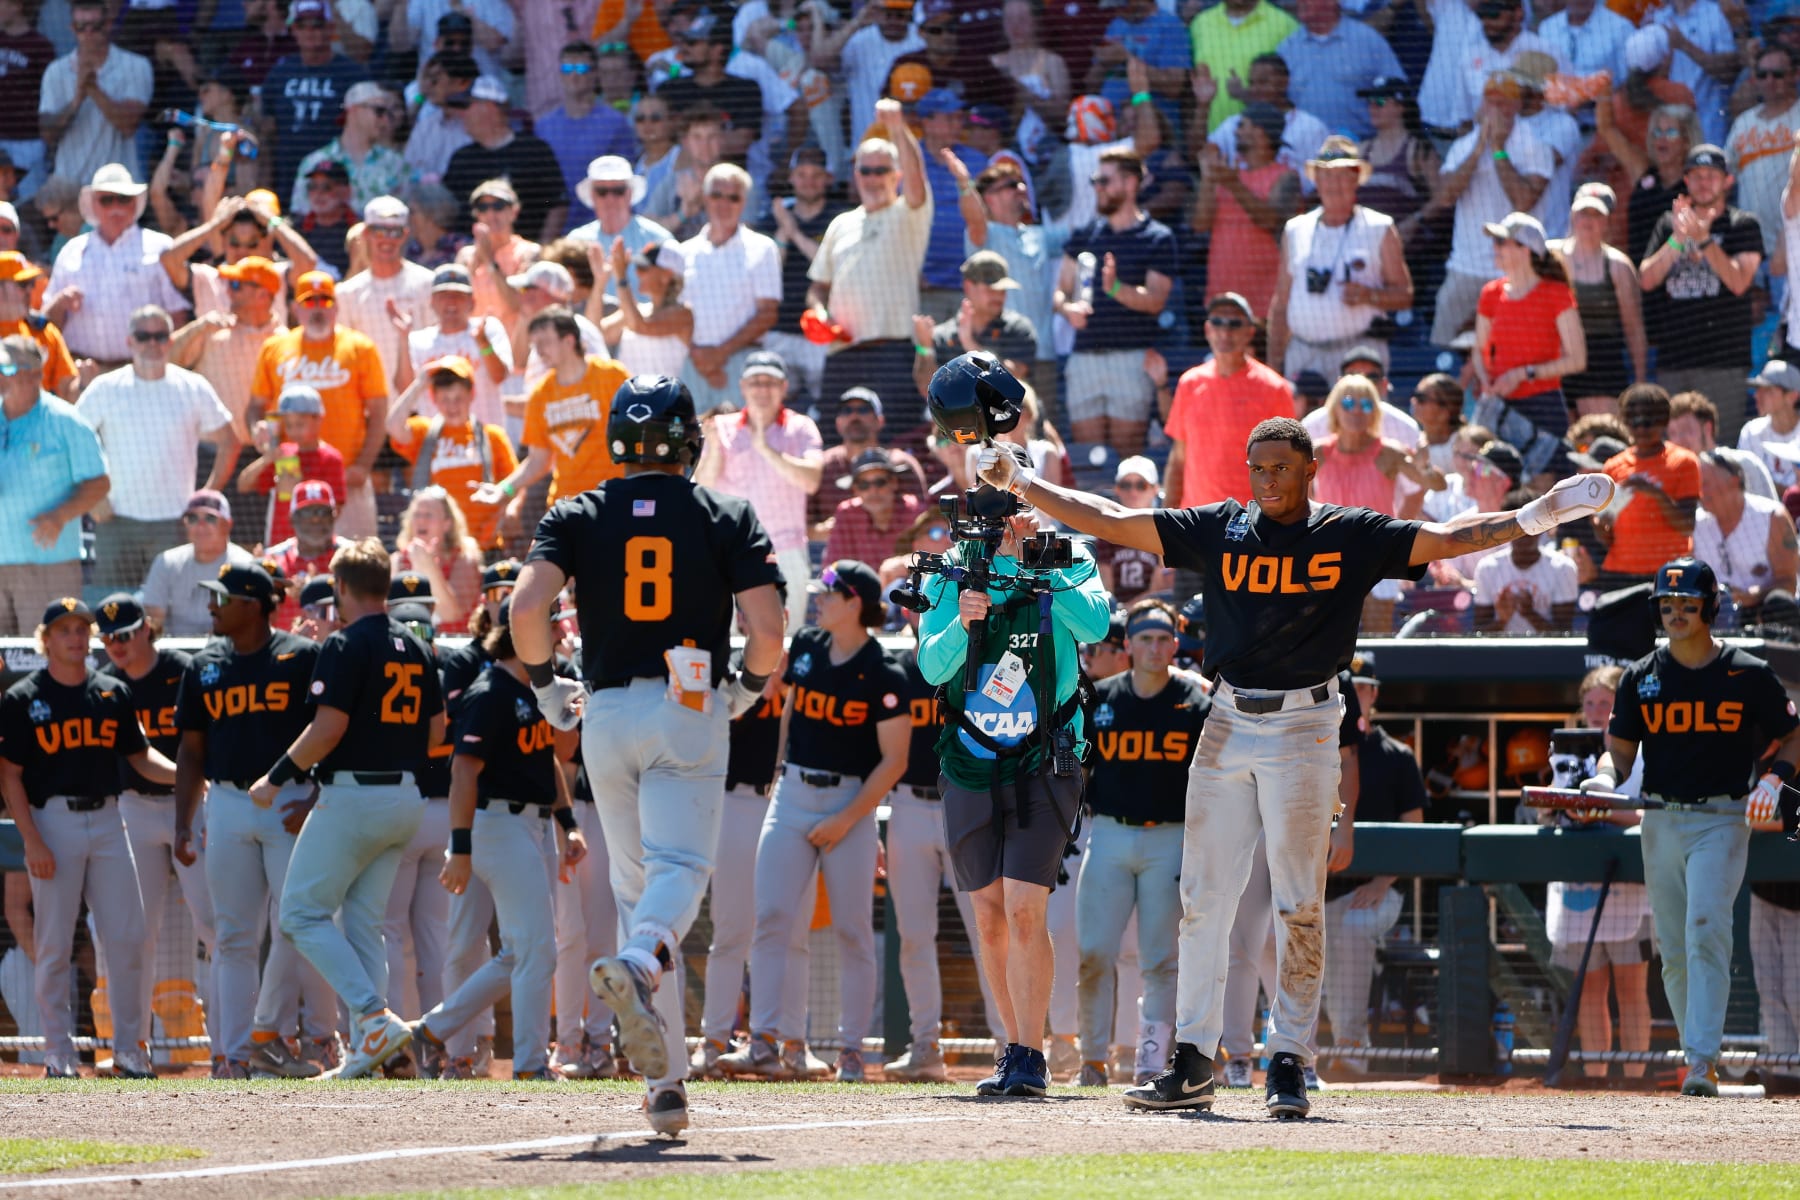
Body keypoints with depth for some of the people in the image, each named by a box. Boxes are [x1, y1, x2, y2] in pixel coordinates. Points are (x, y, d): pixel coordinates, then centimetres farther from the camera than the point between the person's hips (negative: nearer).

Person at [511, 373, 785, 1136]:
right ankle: (637, 964, -47)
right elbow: (767, 628, -7)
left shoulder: (579, 517, 5)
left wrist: (545, 685, 6)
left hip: (607, 714, 2)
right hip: (691, 710, -2)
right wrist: (750, 688, 13)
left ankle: (666, 1081, 7)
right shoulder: (727, 518, 2)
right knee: (679, 868, -10)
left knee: (636, 885, 11)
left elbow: (526, 606, -10)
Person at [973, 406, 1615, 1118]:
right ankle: (1192, 1064, 9)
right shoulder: (1219, 530, 8)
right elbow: (1110, 522, 9)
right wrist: (1020, 484, 6)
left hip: (1303, 726, -3)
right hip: (1227, 725, 3)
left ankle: (1289, 1064, 0)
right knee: (1202, 899, 3)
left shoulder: (1352, 536, 2)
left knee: (1297, 905, -5)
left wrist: (1528, 520, -15)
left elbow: (1446, 540, -3)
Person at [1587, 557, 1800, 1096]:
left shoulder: (1750, 675, 0)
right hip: (1661, 823, 4)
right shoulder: (1641, 677, 8)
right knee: (1674, 950, 5)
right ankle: (1698, 1057, 19)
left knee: (1706, 933, -20)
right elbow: (1621, 749, 10)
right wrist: (1604, 778, -12)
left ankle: (1703, 1060, -25)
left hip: (1722, 822, -4)